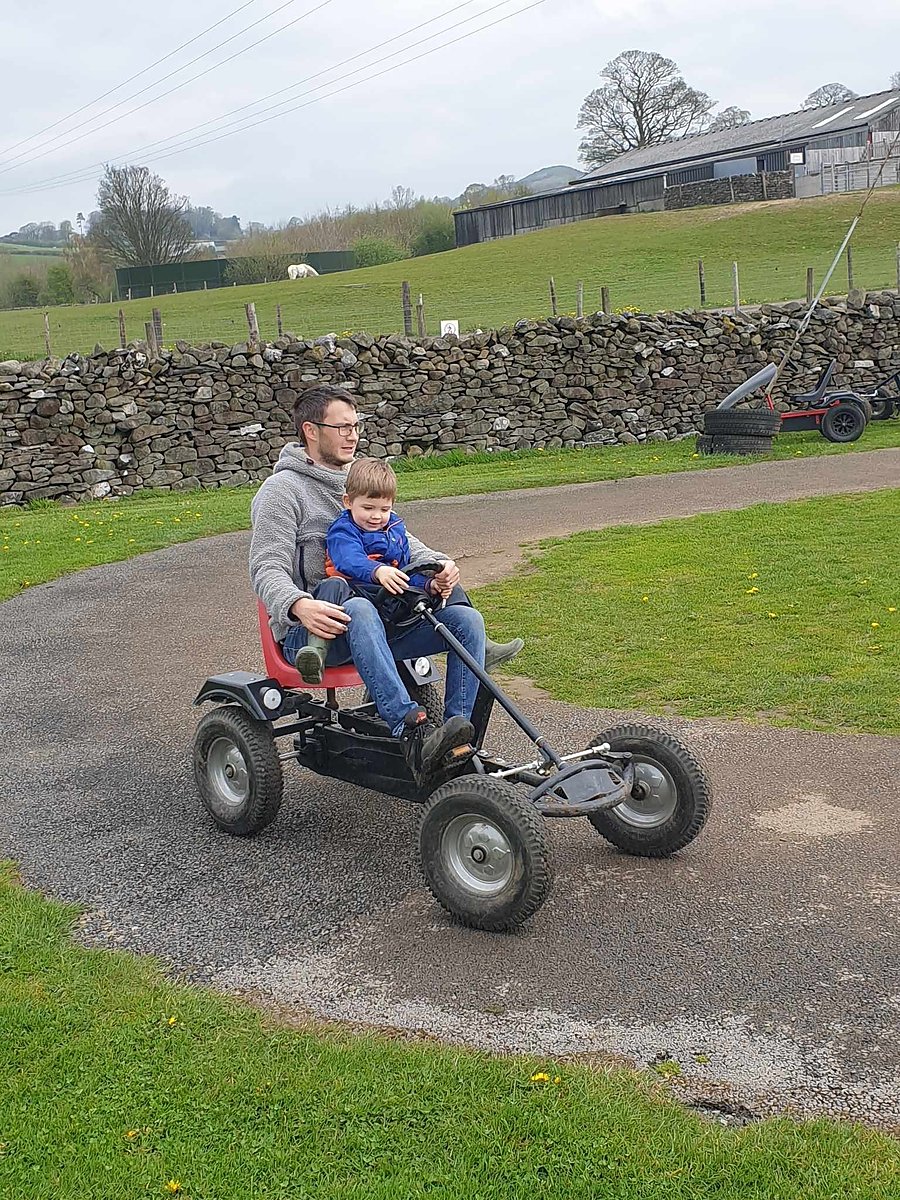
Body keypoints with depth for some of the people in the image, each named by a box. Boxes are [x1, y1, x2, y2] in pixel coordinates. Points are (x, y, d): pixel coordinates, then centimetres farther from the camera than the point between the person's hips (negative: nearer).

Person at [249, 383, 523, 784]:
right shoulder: (282, 490, -3)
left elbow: (400, 540, 18)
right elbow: (267, 570, -14)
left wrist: (437, 564, -6)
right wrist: (299, 605, -38)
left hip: (380, 621, 7)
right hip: (306, 630, -7)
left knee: (466, 619, -15)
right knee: (358, 610, -42)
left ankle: (457, 748, -22)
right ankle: (414, 734, -52)